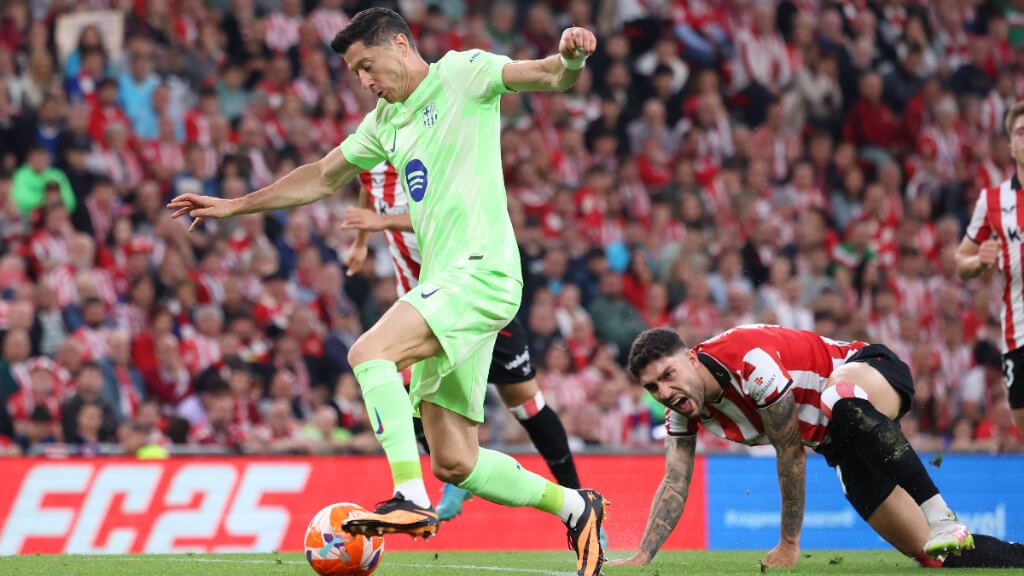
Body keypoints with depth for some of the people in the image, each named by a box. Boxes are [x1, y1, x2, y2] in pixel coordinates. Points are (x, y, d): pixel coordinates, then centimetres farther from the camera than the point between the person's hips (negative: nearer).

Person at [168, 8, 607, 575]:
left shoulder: (462, 75, 0)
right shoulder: (385, 122, 22)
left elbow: (549, 77, -12)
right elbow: (323, 177, 32)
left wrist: (570, 57, -36)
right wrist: (233, 206, 32)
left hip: (480, 270, -8)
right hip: (442, 283, 8)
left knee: (369, 351, -27)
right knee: (453, 462, 3)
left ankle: (411, 499, -30)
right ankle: (574, 507, 18)